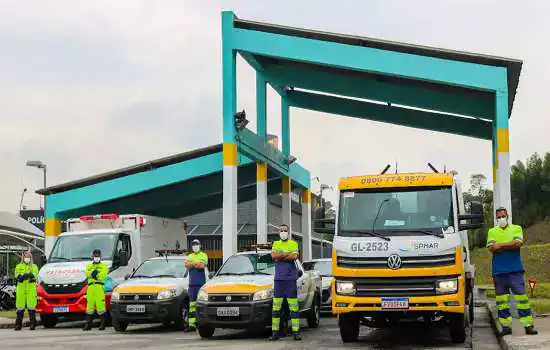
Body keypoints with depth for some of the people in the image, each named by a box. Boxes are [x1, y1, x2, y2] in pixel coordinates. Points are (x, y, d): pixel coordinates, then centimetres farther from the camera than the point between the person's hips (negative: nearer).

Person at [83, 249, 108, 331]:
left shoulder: (103, 266, 13)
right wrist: (94, 272, -12)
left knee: (100, 305, -12)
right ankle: (88, 324, 7)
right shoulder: (89, 266, 25)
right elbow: (87, 273, 3)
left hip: (100, 288, -4)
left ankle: (103, 324, -9)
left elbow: (103, 275, -6)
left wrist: (93, 274, -6)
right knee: (89, 306, 3)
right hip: (90, 287, 4)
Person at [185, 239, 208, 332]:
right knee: (192, 304, 2)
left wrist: (192, 263, -4)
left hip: (201, 283, -4)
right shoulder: (189, 256, 19)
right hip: (192, 283, 4)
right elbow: (186, 265, 0)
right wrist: (197, 264, -9)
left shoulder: (203, 255, 5)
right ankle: (192, 324, 1)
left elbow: (202, 265, -13)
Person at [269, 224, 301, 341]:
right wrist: (287, 254, -8)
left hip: (291, 278, -2)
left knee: (294, 307, -5)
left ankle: (296, 332, -3)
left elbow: (294, 257, -10)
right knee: (276, 307, 0)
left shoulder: (293, 244, 7)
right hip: (278, 278, 2)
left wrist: (280, 256, -8)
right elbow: (273, 256, -3)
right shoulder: (276, 244, 16)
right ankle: (274, 332, 4)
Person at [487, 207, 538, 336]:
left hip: (515, 269, -2)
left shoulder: (516, 228, 11)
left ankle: (528, 325, -4)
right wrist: (510, 245, -9)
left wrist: (500, 245, -7)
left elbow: (518, 243, -8)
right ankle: (506, 326, 8)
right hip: (498, 271, 2)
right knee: (501, 299, 2)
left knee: (521, 296, -6)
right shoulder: (492, 232, 13)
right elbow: (491, 248, -4)